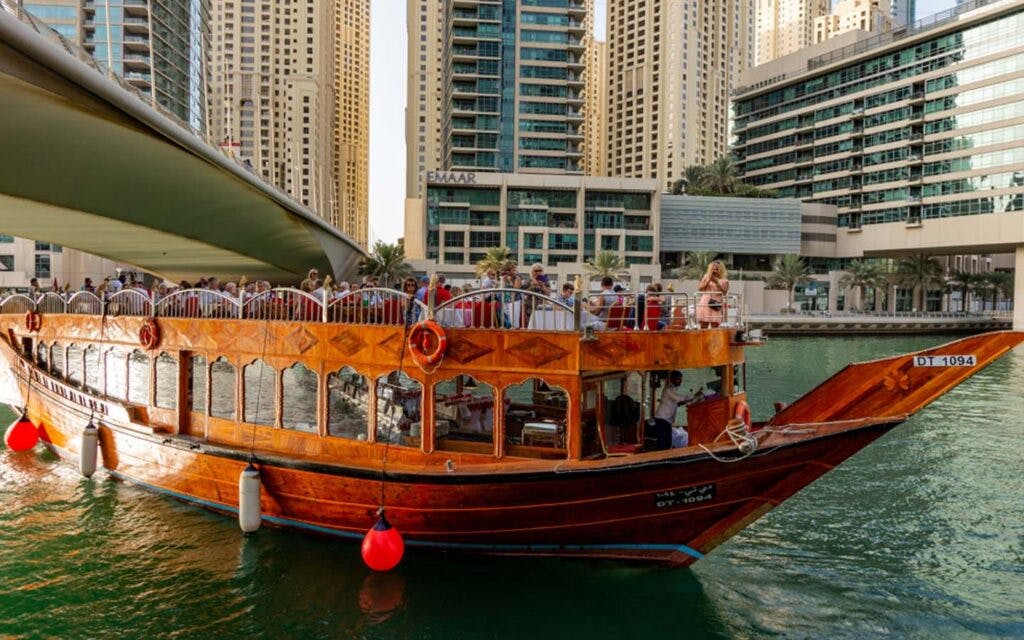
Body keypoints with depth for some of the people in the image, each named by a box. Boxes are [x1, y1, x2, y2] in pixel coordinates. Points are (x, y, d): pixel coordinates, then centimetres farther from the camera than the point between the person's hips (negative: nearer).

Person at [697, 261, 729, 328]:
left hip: (716, 305, -3)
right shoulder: (706, 277, 15)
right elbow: (699, 288, 5)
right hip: (705, 304, 3)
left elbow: (724, 292, -4)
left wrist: (717, 282, -10)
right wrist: (708, 281, -5)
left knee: (714, 327, -8)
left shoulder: (724, 281, 7)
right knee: (703, 327, 1)